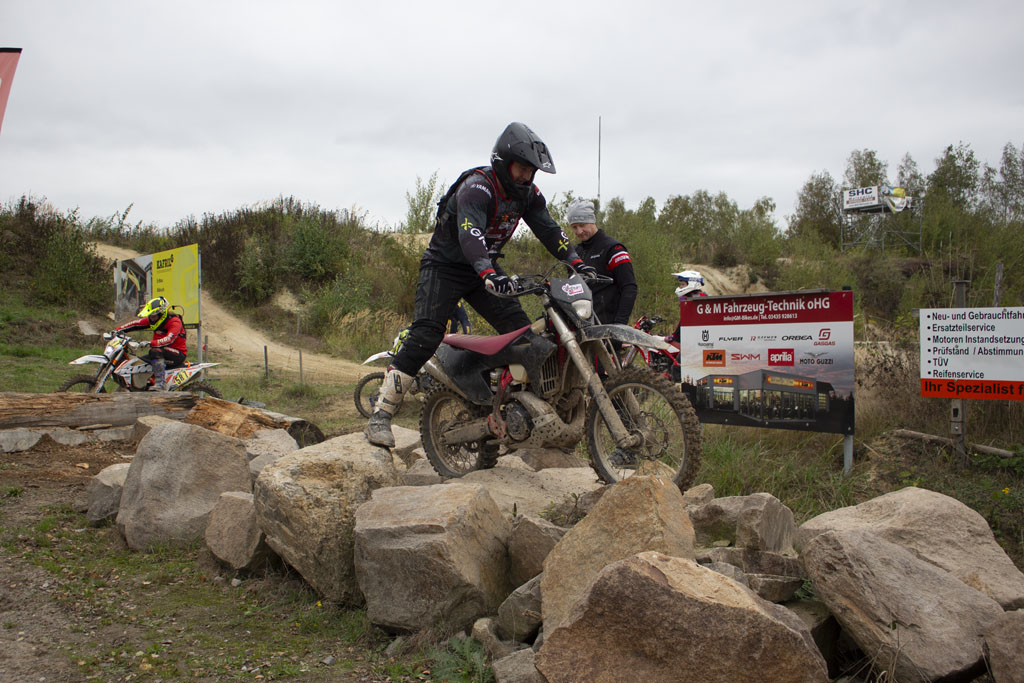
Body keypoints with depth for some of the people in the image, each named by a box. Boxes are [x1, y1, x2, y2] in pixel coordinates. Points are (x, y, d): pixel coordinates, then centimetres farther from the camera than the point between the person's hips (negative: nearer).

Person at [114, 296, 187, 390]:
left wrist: (151, 343, -45)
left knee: (155, 351, -35)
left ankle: (160, 384, -42)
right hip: (162, 351, 9)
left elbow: (169, 339, -34)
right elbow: (136, 324, 10)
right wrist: (118, 330, 1)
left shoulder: (174, 322, -19)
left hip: (178, 353, -9)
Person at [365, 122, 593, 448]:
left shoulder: (527, 193, 0)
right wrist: (489, 273, -58)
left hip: (487, 269, 7)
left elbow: (548, 229, 0)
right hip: (444, 265, -7)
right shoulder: (476, 188, -26)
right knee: (425, 337, -21)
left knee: (521, 332, -3)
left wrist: (576, 262, -15)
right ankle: (380, 413, -17)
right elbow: (470, 234, -42)